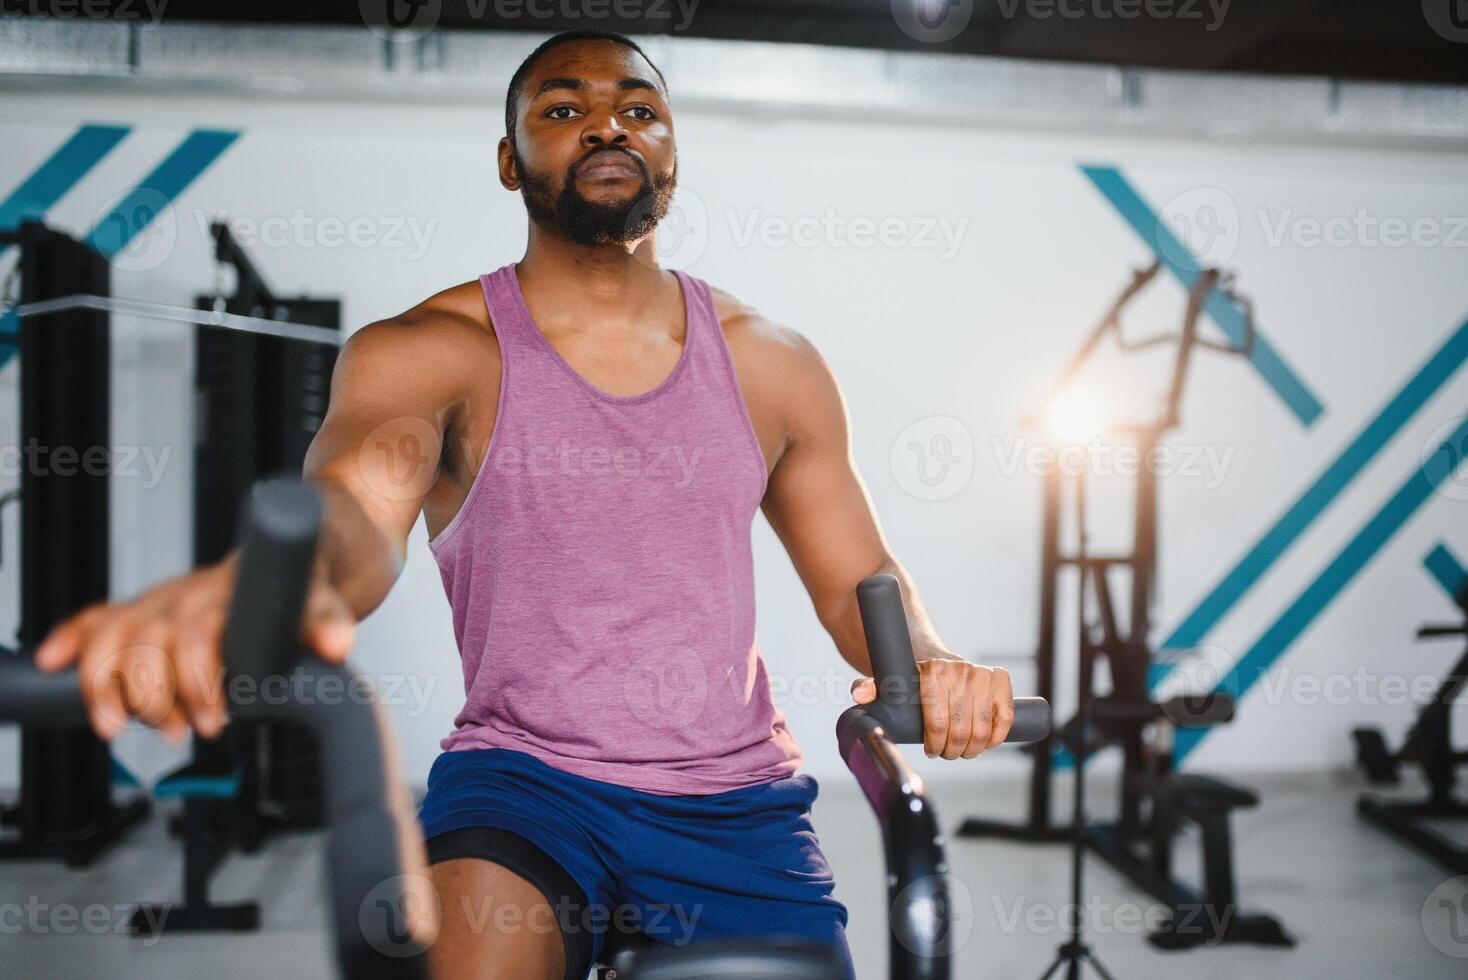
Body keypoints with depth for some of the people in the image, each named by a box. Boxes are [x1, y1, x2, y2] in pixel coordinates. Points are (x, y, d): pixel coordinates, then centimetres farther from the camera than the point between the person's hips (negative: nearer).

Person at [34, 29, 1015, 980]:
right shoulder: (429, 351, -3)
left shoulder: (773, 363, 8)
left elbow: (858, 580, 12)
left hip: (739, 803, 4)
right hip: (522, 779, -3)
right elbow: (357, 508, -23)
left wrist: (931, 666, -12)